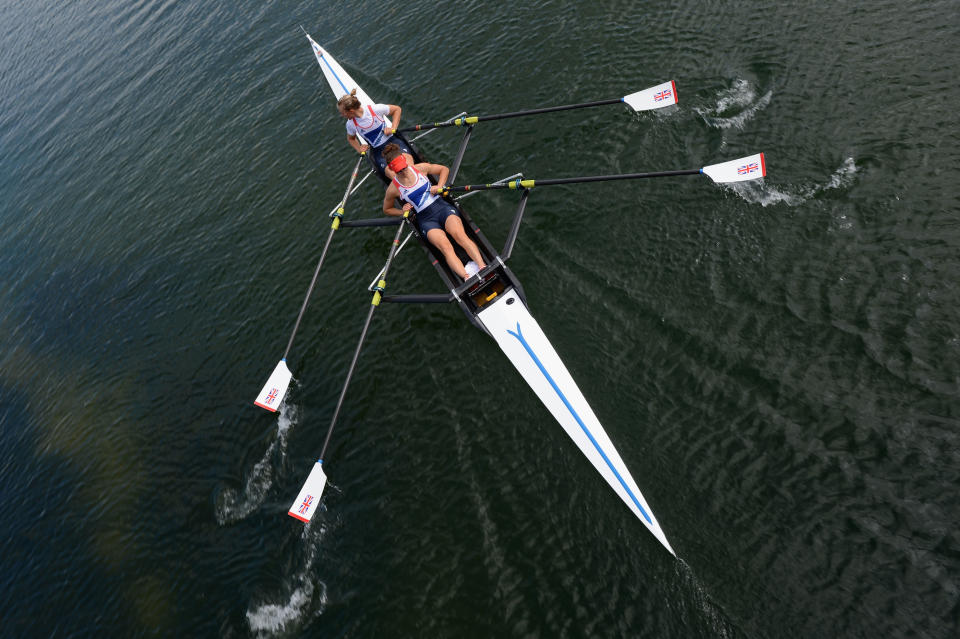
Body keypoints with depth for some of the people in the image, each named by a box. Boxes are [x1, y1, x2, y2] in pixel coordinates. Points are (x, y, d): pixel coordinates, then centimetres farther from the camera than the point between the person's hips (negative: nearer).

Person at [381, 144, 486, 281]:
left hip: (442, 206, 2)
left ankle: (483, 268, -42)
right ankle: (468, 278, -47)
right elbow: (387, 209, 17)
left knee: (460, 235, -29)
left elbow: (444, 169, 17)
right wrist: (402, 211, 0)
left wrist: (439, 186, 1)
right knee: (445, 246, -30)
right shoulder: (393, 189, 0)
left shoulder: (420, 168, 4)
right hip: (426, 219, -2)